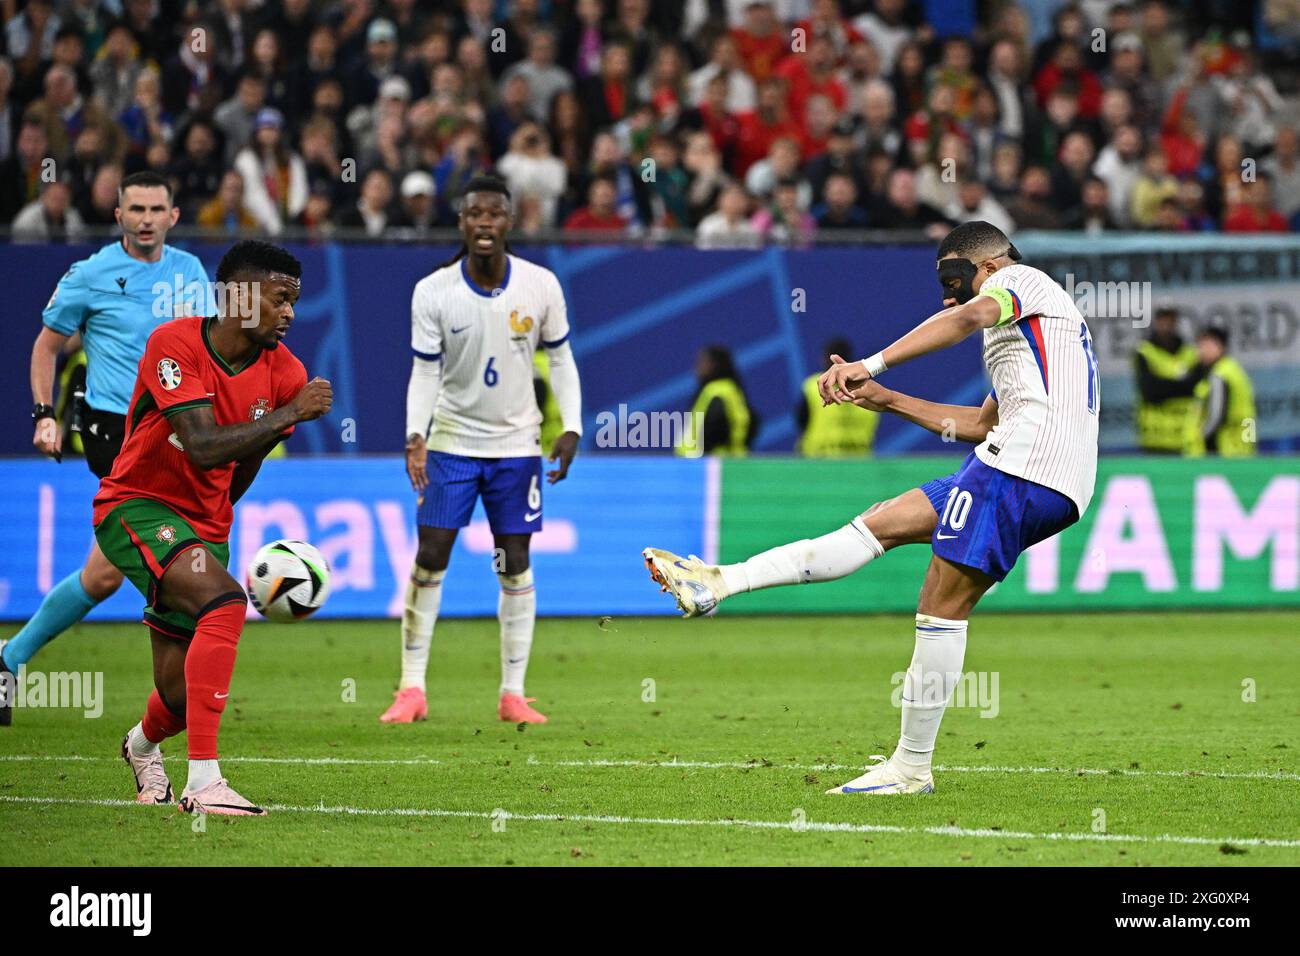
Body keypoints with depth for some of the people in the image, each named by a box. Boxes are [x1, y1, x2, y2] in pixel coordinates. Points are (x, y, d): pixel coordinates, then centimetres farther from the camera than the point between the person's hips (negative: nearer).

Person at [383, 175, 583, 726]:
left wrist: (571, 427, -6)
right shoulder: (432, 292, -11)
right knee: (430, 558, -6)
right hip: (451, 441, -1)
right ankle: (412, 690, 1)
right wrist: (416, 436, -22)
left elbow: (560, 357, 4)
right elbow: (425, 372, -8)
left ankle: (513, 694, 8)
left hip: (516, 443, 1)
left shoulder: (541, 286, -8)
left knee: (515, 564, 1)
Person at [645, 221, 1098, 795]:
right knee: (884, 522, 9)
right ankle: (721, 583, 5)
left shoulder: (1020, 280, 4)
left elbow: (966, 318, -18)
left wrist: (871, 364, -28)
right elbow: (981, 425, 36)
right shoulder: (1029, 328, 34)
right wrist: (887, 401, 30)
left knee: (943, 605, -8)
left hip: (1022, 468, -10)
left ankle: (912, 768, -6)